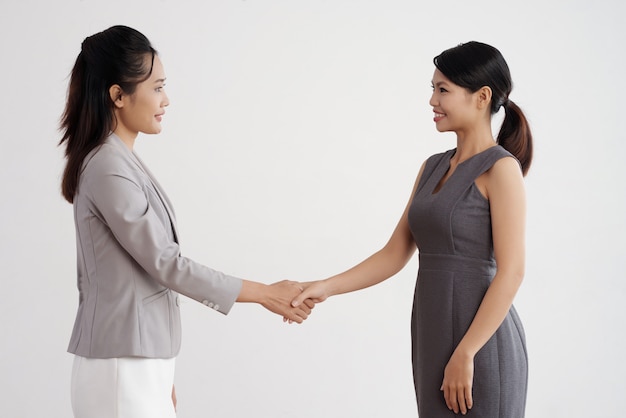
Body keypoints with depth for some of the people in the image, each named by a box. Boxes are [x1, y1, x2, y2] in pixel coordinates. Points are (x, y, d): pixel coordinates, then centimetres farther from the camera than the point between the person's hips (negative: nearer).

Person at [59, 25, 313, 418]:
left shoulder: (120, 162, 11)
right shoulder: (109, 170, -17)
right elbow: (166, 264, -15)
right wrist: (264, 293, -8)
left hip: (141, 361, 9)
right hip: (122, 368, -9)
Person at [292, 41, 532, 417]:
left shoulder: (501, 168, -10)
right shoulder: (434, 168, 12)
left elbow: (511, 272, -15)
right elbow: (395, 254, 11)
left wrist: (465, 355, -19)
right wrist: (327, 287, 0)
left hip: (479, 342, -7)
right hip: (433, 335, 7)